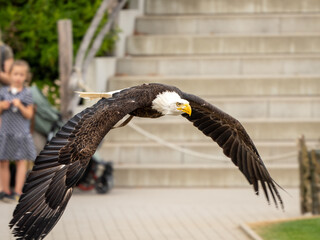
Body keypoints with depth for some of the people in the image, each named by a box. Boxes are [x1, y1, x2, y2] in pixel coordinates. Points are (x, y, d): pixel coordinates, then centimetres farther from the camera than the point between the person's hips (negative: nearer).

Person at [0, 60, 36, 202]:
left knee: (21, 162, -3)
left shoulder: (27, 93, 0)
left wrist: (20, 106, -17)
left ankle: (18, 192, -1)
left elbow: (29, 115, -2)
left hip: (21, 133, -2)